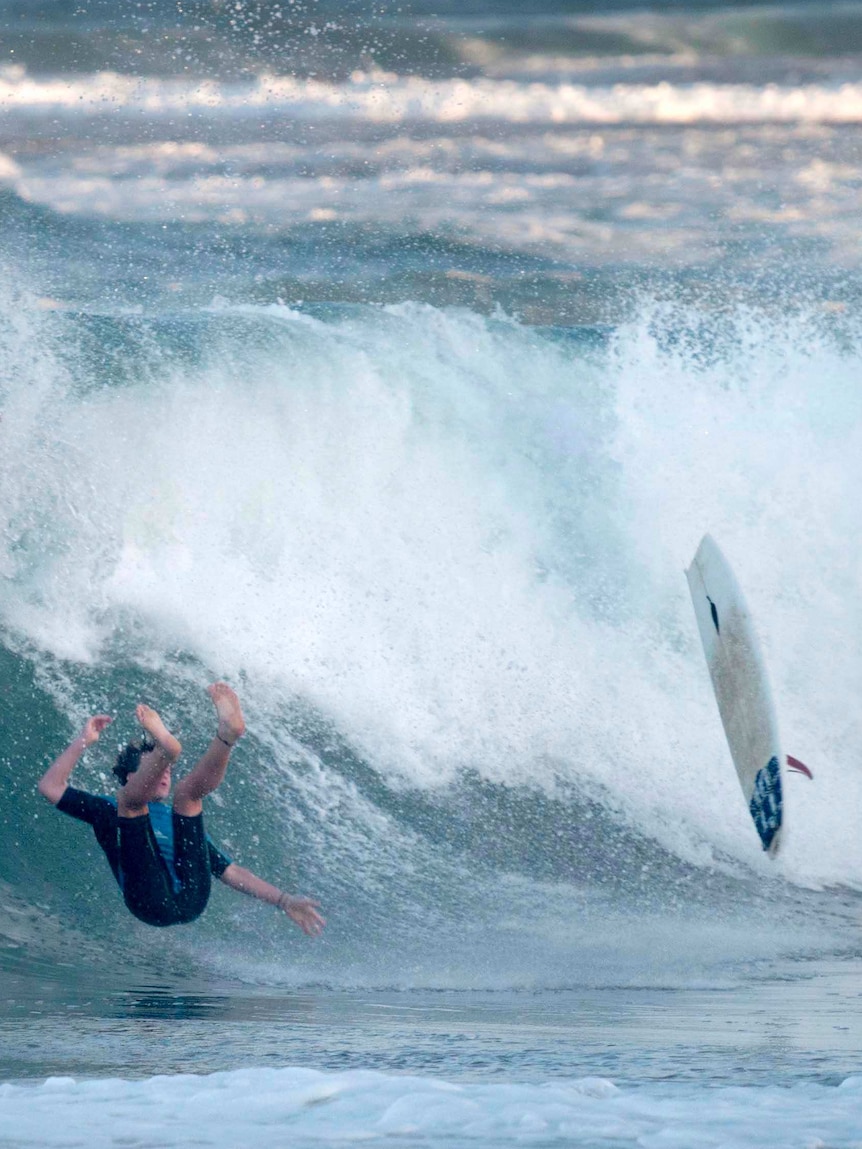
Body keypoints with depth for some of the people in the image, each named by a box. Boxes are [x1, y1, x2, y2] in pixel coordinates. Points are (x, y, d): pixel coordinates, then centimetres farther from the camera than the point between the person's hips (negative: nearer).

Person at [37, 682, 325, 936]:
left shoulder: (180, 821, 38)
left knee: (188, 790, 1)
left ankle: (228, 734, -28)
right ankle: (165, 746, -43)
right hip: (151, 902, -3)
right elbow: (50, 787, 19)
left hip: (191, 899, 3)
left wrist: (284, 901, 23)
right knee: (131, 798, -12)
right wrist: (83, 741, 22)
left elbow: (230, 871, 32)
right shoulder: (110, 811, 30)